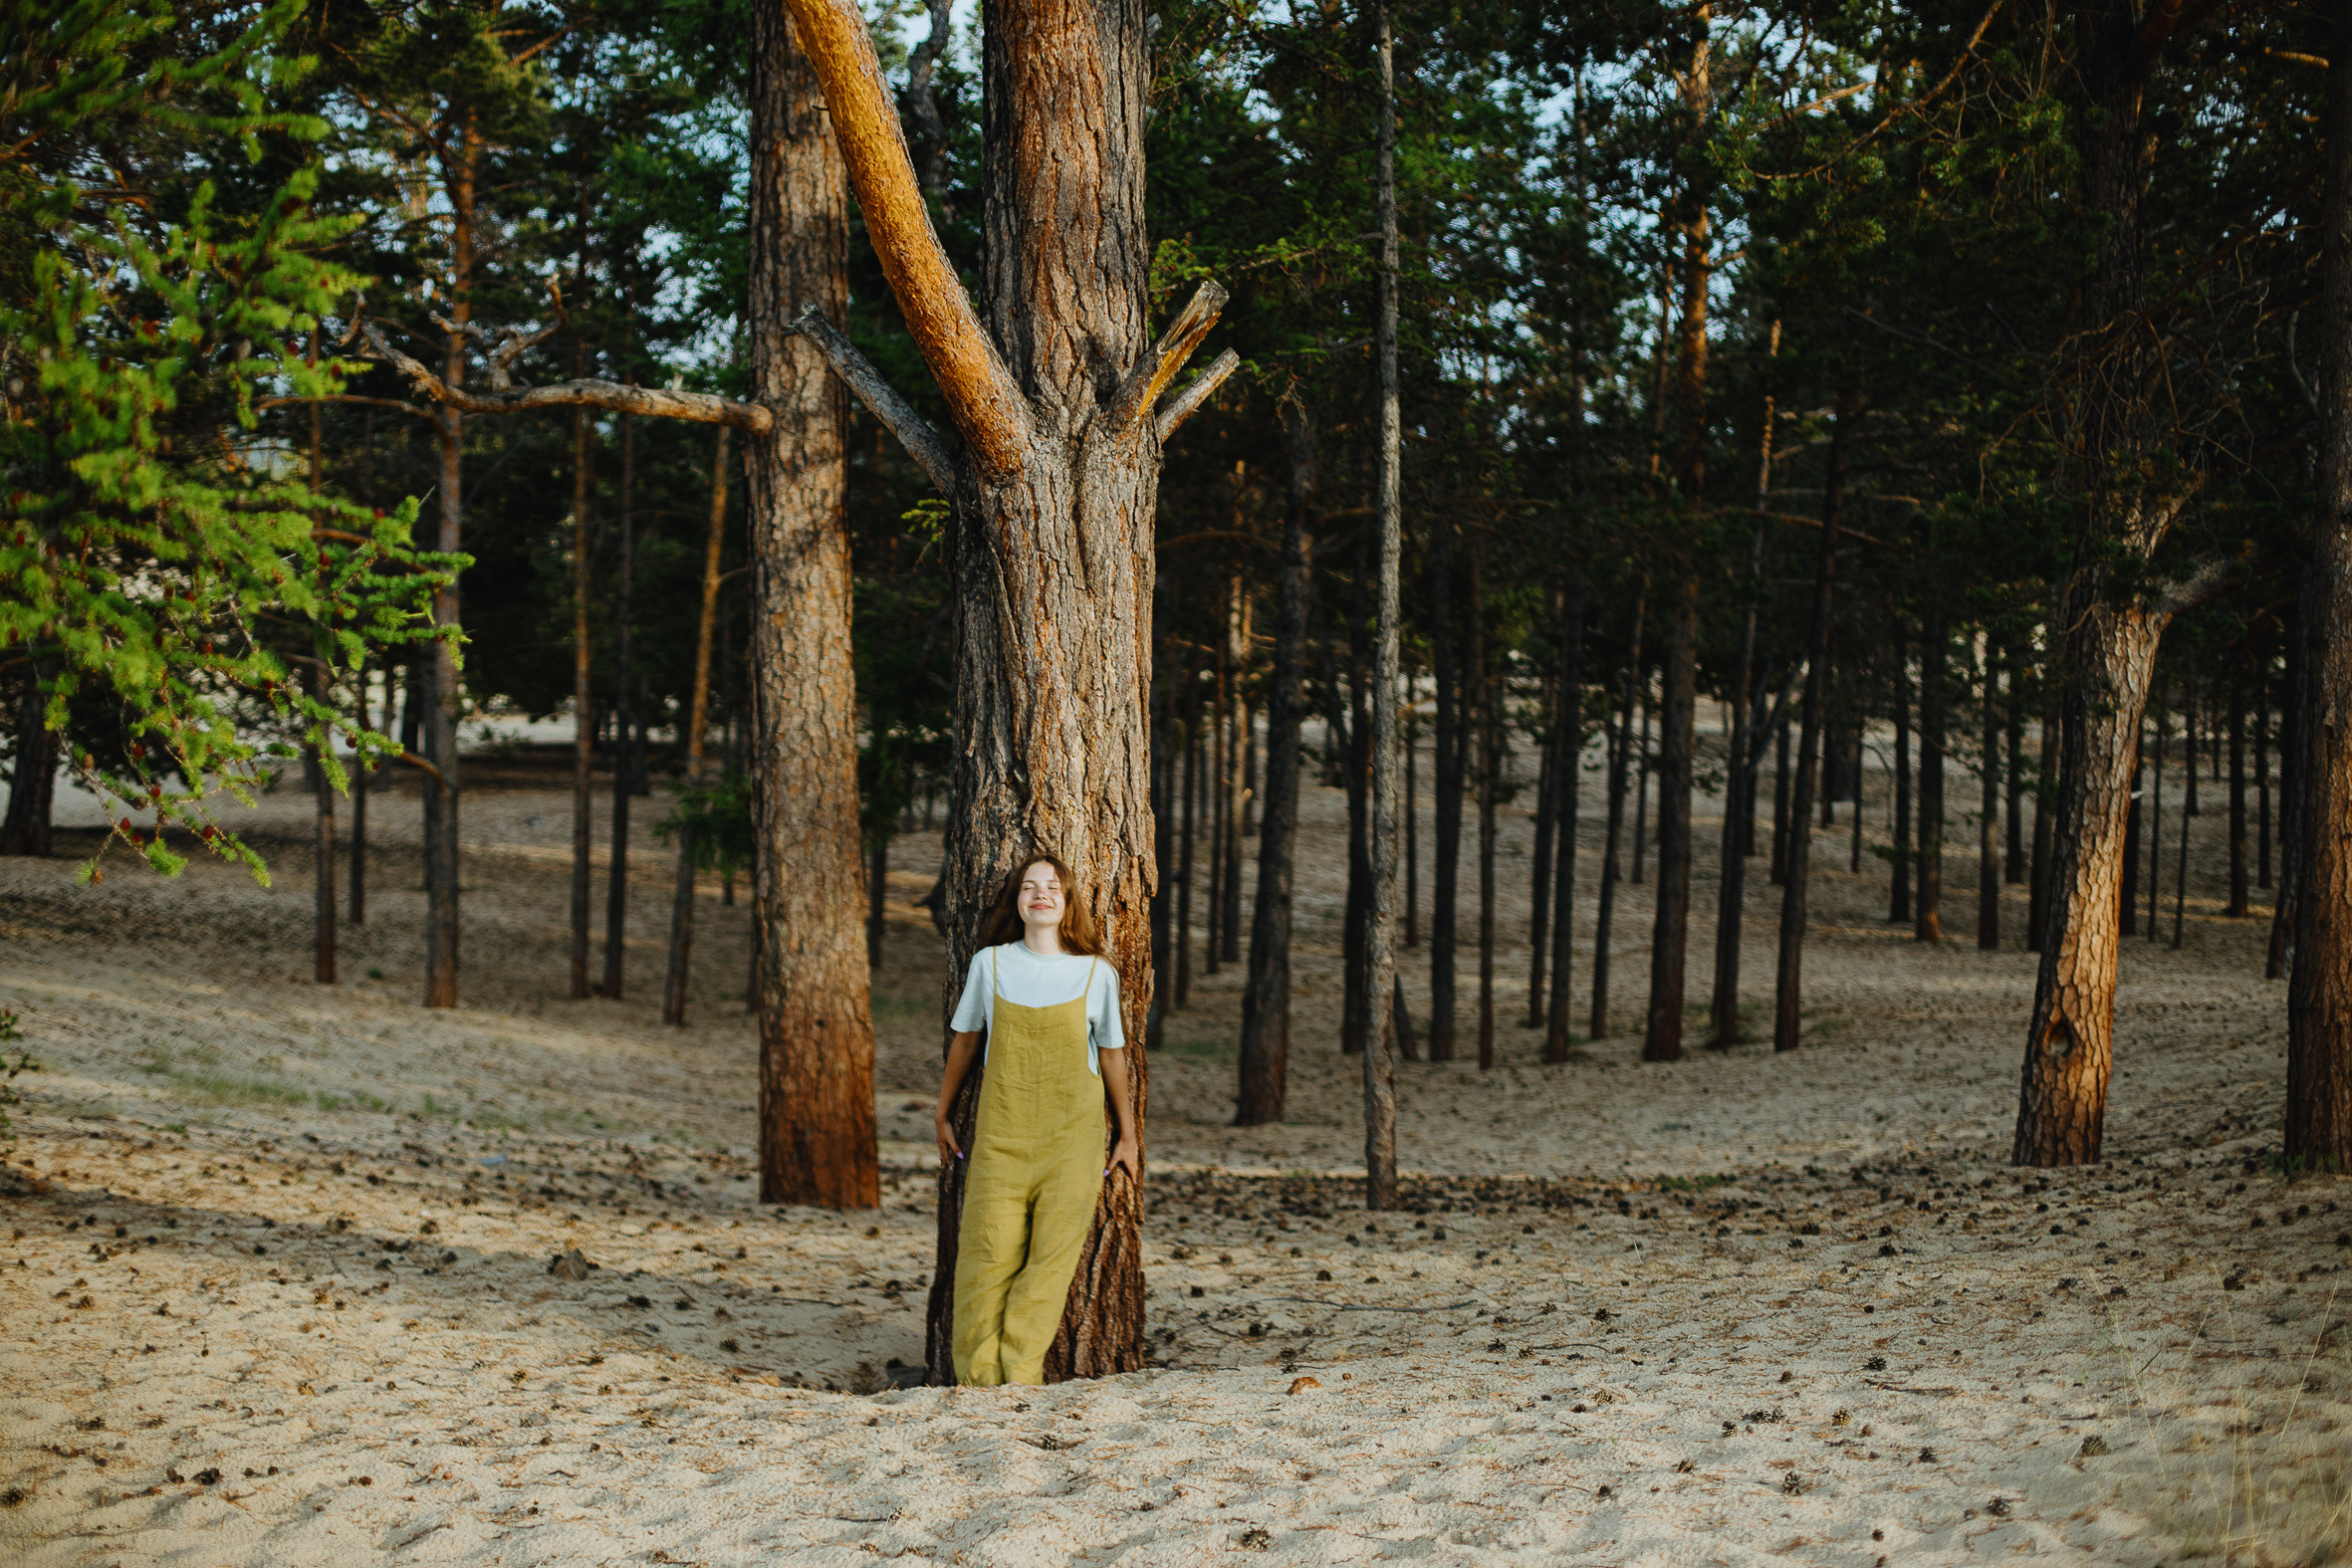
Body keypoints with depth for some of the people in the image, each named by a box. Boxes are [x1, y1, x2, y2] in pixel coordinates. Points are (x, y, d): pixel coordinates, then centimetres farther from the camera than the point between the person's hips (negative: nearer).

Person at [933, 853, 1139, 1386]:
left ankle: (1021, 1376, 0)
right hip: (1001, 1131, 0)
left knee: (1054, 1254, -6)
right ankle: (978, 1379, 4)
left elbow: (1112, 1055, 11)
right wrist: (942, 1116, 20)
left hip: (1072, 1133, 0)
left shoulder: (1096, 973, 1)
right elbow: (964, 1041, 14)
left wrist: (1127, 1135, 16)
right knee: (989, 1251, -5)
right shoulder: (989, 964, 2)